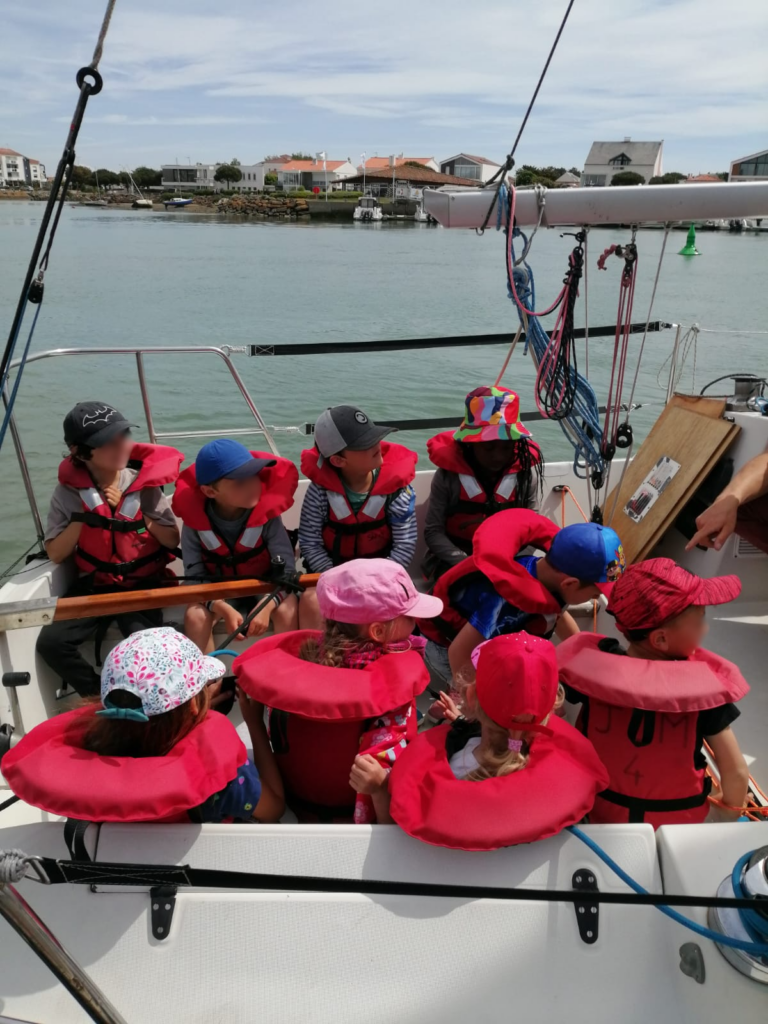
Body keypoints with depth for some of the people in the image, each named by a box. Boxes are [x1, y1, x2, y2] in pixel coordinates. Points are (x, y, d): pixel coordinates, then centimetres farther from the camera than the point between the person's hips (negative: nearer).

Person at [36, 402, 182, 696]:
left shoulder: (144, 481, -8)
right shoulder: (68, 490, -6)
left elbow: (172, 541, -4)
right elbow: (55, 554, -4)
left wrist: (138, 514, -18)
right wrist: (82, 516, -16)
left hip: (143, 585, -2)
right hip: (93, 586, 2)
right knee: (50, 641, -18)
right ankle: (100, 697, 4)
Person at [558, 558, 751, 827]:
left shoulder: (591, 665, -22)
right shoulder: (705, 684, -25)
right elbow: (736, 773, -17)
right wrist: (730, 813, 1)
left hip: (603, 812, 1)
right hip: (678, 821, 0)